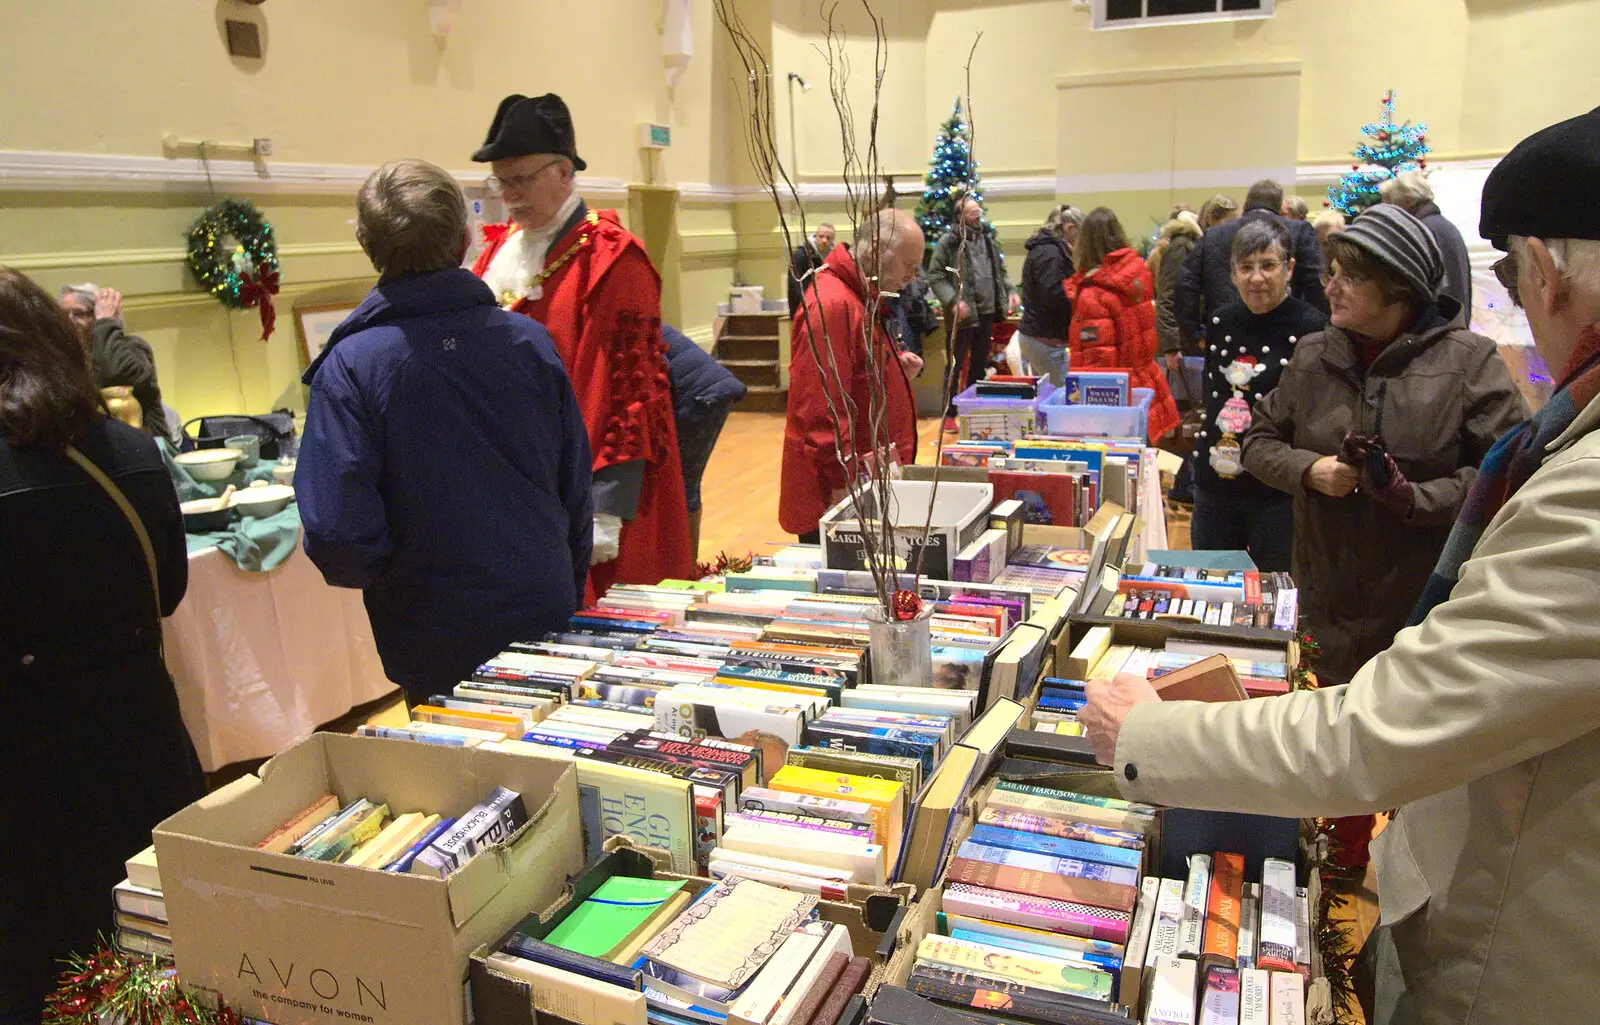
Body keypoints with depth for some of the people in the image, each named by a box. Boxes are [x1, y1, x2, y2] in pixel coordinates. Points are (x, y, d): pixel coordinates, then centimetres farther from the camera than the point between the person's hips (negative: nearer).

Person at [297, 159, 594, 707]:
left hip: (438, 651, -2)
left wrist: (382, 578, 2)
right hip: (545, 618, 3)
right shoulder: (529, 341, -7)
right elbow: (577, 489, 0)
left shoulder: (350, 368, -17)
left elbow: (335, 532, -21)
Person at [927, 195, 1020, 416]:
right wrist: (953, 301, -19)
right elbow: (935, 276, -10)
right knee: (956, 366, 0)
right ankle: (950, 414, 9)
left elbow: (1000, 269, 20)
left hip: (987, 312, 6)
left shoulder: (988, 237, 11)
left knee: (980, 365, 16)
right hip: (962, 315, -6)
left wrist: (1010, 291, 4)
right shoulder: (949, 241, -8)